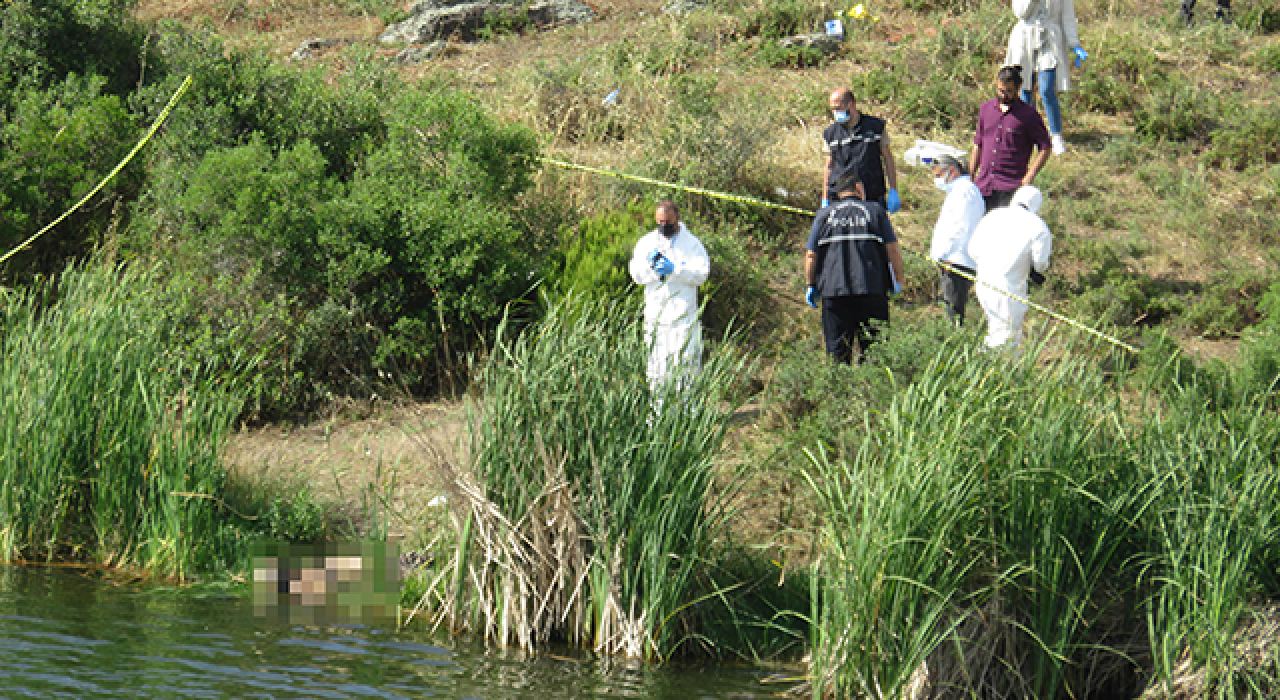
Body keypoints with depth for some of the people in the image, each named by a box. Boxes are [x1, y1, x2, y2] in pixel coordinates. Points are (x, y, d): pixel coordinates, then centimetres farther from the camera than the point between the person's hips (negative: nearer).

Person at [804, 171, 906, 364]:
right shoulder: (875, 211, 7)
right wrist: (898, 281, 13)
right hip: (871, 288, -1)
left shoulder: (824, 215, 10)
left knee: (837, 350, 4)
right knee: (872, 349, 3)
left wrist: (810, 285, 16)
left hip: (833, 289, 1)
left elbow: (810, 254, 6)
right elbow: (893, 250, 2)